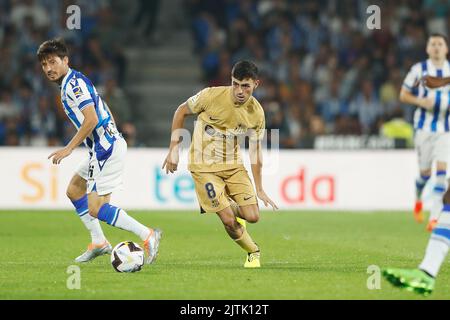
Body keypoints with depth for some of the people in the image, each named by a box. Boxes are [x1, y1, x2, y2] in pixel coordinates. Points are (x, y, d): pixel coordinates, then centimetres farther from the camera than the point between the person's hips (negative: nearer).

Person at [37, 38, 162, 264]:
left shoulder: (74, 83, -14)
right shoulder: (70, 83, 17)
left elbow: (91, 119, -23)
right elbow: (101, 115, 23)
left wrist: (68, 149, -20)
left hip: (106, 148, -11)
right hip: (101, 147, 11)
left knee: (96, 209, -12)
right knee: (74, 190, 22)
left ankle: (147, 235, -14)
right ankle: (98, 243, 23)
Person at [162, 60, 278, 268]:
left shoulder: (256, 112, -10)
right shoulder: (211, 96, -21)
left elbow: (255, 151, 2)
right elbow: (181, 111, -4)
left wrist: (259, 190, 3)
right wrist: (173, 149, -7)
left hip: (234, 165, 3)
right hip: (204, 167, -3)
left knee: (252, 216, -7)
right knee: (228, 221, -13)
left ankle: (233, 210, 31)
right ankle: (253, 252, 17)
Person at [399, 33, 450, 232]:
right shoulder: (419, 70, 0)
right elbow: (403, 95, 4)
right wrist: (421, 101, -14)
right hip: (424, 126, -1)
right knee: (425, 172, 2)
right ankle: (418, 199, 36)